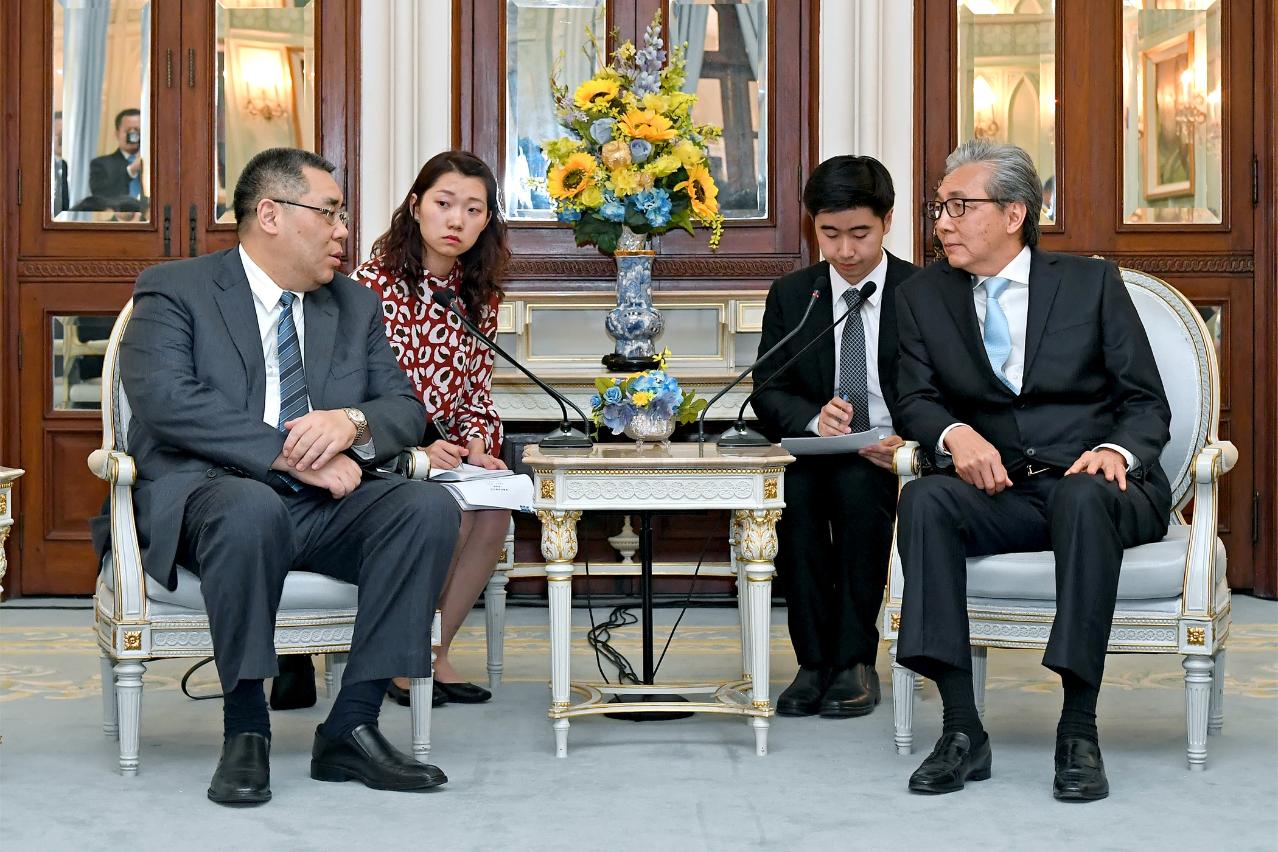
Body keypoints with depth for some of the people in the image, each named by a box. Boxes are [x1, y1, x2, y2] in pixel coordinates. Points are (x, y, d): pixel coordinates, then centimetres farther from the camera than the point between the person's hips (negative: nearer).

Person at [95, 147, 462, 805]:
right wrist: (287, 454, -21)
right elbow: (165, 400, -14)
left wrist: (352, 422, -13)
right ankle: (245, 728, -24)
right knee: (252, 508, -39)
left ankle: (352, 726, -20)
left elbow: (405, 407, 12)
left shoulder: (355, 306, 20)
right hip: (206, 492, -5)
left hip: (325, 505, 5)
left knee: (430, 508, -23)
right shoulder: (173, 290, 3)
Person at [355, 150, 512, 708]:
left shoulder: (479, 296, 9)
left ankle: (431, 652, -7)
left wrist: (476, 445, -7)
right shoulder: (374, 283, -10)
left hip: (439, 448, 5)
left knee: (494, 506, -23)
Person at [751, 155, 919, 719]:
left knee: (855, 482, -34)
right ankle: (814, 660, -22)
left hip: (894, 460, -2)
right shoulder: (790, 296, 9)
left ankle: (855, 660, -24)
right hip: (814, 456, 2)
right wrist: (813, 418, -21)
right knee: (791, 487, -31)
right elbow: (768, 393, 3)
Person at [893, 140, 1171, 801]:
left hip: (1097, 484, -2)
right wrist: (956, 434, -19)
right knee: (923, 500, -29)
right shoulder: (923, 297, 12)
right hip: (1001, 493, 2)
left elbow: (1147, 404, 3)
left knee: (1083, 497, -37)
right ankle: (961, 729, -31)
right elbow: (916, 400, 5)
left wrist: (1118, 452, -20)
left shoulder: (1092, 282, 5)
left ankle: (1078, 731, -35)